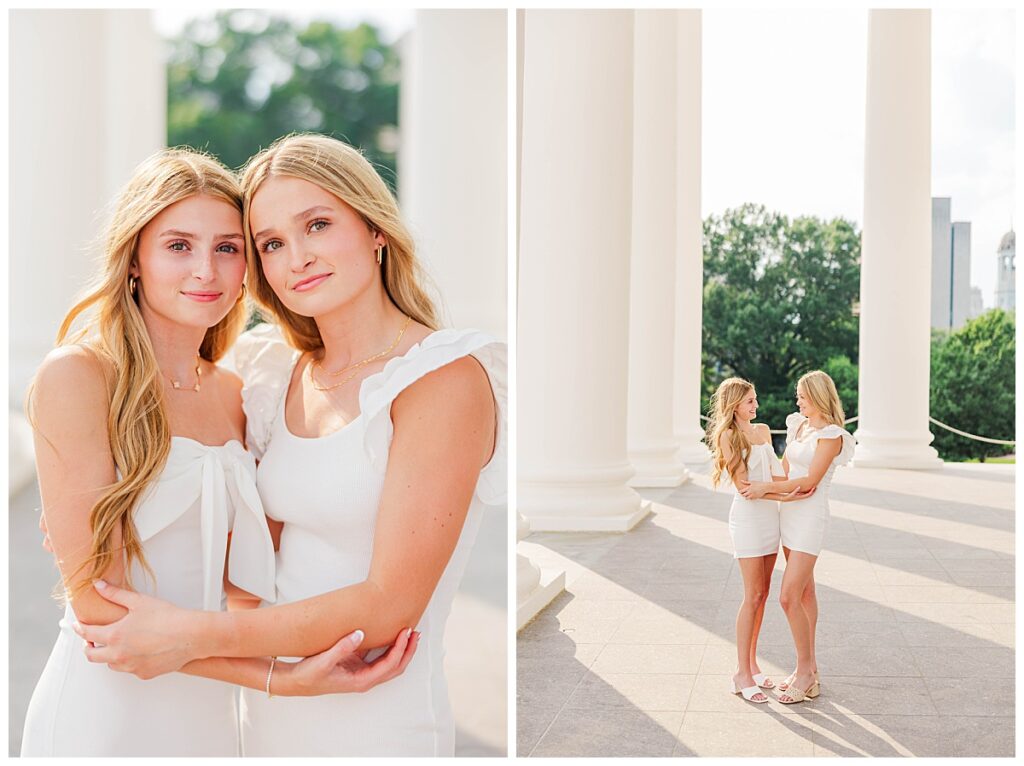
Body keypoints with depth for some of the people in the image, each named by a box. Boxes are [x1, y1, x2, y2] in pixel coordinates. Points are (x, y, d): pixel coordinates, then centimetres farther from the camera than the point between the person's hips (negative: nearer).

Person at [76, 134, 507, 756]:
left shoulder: (446, 377, -16)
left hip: (377, 721, -6)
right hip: (268, 714, 6)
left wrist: (194, 636, -22)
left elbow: (390, 605, -20)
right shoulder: (282, 374, 4)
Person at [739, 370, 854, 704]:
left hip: (810, 519, -8)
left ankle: (805, 669, 3)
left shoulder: (831, 435, -15)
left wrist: (767, 487, -19)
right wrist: (758, 484, 5)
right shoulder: (798, 424, 9)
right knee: (804, 592, 13)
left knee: (789, 597, -12)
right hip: (790, 514, 8)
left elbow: (810, 481, -19)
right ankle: (810, 670, 21)